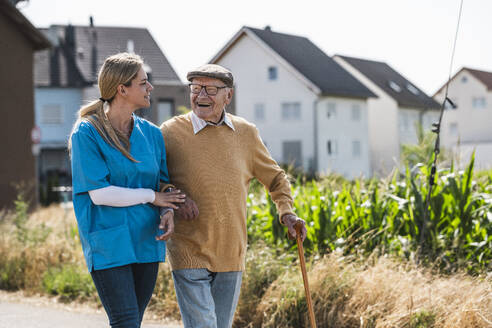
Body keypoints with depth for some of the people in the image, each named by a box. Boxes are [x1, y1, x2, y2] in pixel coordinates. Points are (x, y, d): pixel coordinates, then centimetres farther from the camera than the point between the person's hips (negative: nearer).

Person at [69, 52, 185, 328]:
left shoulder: (151, 134, 9)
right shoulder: (87, 133, -8)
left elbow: (166, 184, 14)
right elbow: (100, 193, -15)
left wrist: (169, 214, -7)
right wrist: (151, 196, -9)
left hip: (146, 241, 6)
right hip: (108, 245, -5)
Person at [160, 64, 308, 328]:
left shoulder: (246, 133, 6)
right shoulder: (171, 133, -4)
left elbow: (274, 177, 19)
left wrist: (286, 211, 2)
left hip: (231, 255, 4)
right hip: (189, 254, -4)